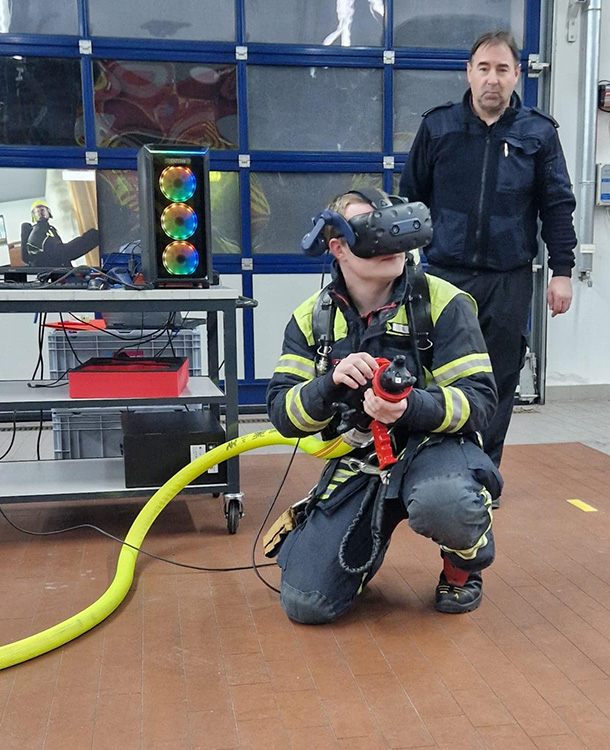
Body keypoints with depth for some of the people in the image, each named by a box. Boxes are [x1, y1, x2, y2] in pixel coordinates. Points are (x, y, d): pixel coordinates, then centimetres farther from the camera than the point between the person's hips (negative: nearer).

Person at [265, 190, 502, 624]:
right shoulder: (312, 318, 0)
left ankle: (463, 566, -1)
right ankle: (367, 546, 26)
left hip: (432, 446, -2)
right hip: (355, 462, 3)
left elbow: (480, 399, -13)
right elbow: (283, 415, -5)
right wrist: (331, 384, -26)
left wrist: (410, 407, -33)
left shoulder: (444, 302, -9)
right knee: (307, 603, -9)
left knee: (443, 505, -40)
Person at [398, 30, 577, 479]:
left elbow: (558, 207, 6)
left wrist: (562, 271, 1)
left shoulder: (539, 133, 3)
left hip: (510, 281, 1)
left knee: (500, 381, 8)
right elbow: (411, 199, 8)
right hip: (445, 274, 0)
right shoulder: (438, 126, 3)